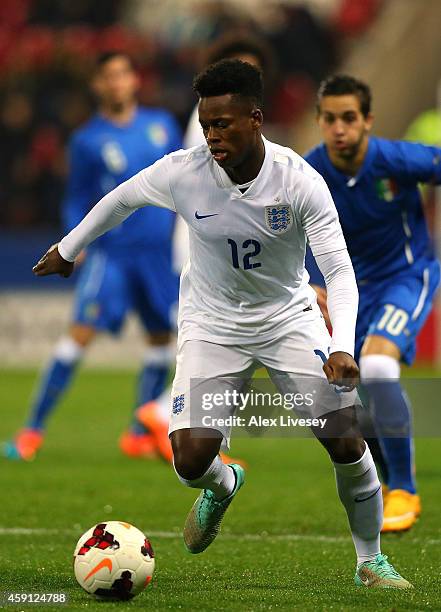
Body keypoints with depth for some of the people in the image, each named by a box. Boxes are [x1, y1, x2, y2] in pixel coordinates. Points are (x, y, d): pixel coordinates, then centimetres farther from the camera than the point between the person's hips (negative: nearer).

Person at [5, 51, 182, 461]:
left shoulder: (161, 124, 7)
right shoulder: (88, 141, -2)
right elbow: (77, 201, 4)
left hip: (159, 251, 4)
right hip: (110, 250, -4)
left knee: (161, 338, 5)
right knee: (82, 332, -14)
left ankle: (140, 436, 17)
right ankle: (33, 431, -11)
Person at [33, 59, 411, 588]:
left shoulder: (299, 181, -22)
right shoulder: (183, 172, -18)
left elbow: (339, 270, -22)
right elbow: (122, 198, 4)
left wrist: (342, 347, -37)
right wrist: (67, 249, 16)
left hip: (289, 318, -1)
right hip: (211, 324, 1)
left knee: (347, 442, -13)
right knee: (190, 461, -15)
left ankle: (370, 561, 12)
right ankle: (222, 486, 26)